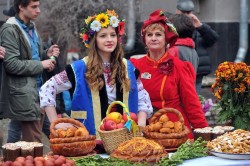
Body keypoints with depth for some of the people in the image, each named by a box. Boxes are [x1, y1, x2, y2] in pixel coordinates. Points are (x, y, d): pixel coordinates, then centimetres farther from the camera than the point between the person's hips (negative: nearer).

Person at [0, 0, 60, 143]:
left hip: (38, 91, 8)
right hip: (25, 95, -8)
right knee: (33, 143, -5)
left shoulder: (32, 27, 15)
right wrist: (41, 65, -15)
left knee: (36, 140, 11)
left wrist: (46, 55, 5)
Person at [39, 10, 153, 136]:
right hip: (90, 138, -2)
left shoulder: (128, 68, 11)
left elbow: (143, 99, 17)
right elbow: (47, 89, 2)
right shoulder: (79, 68, 0)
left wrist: (140, 127, 1)